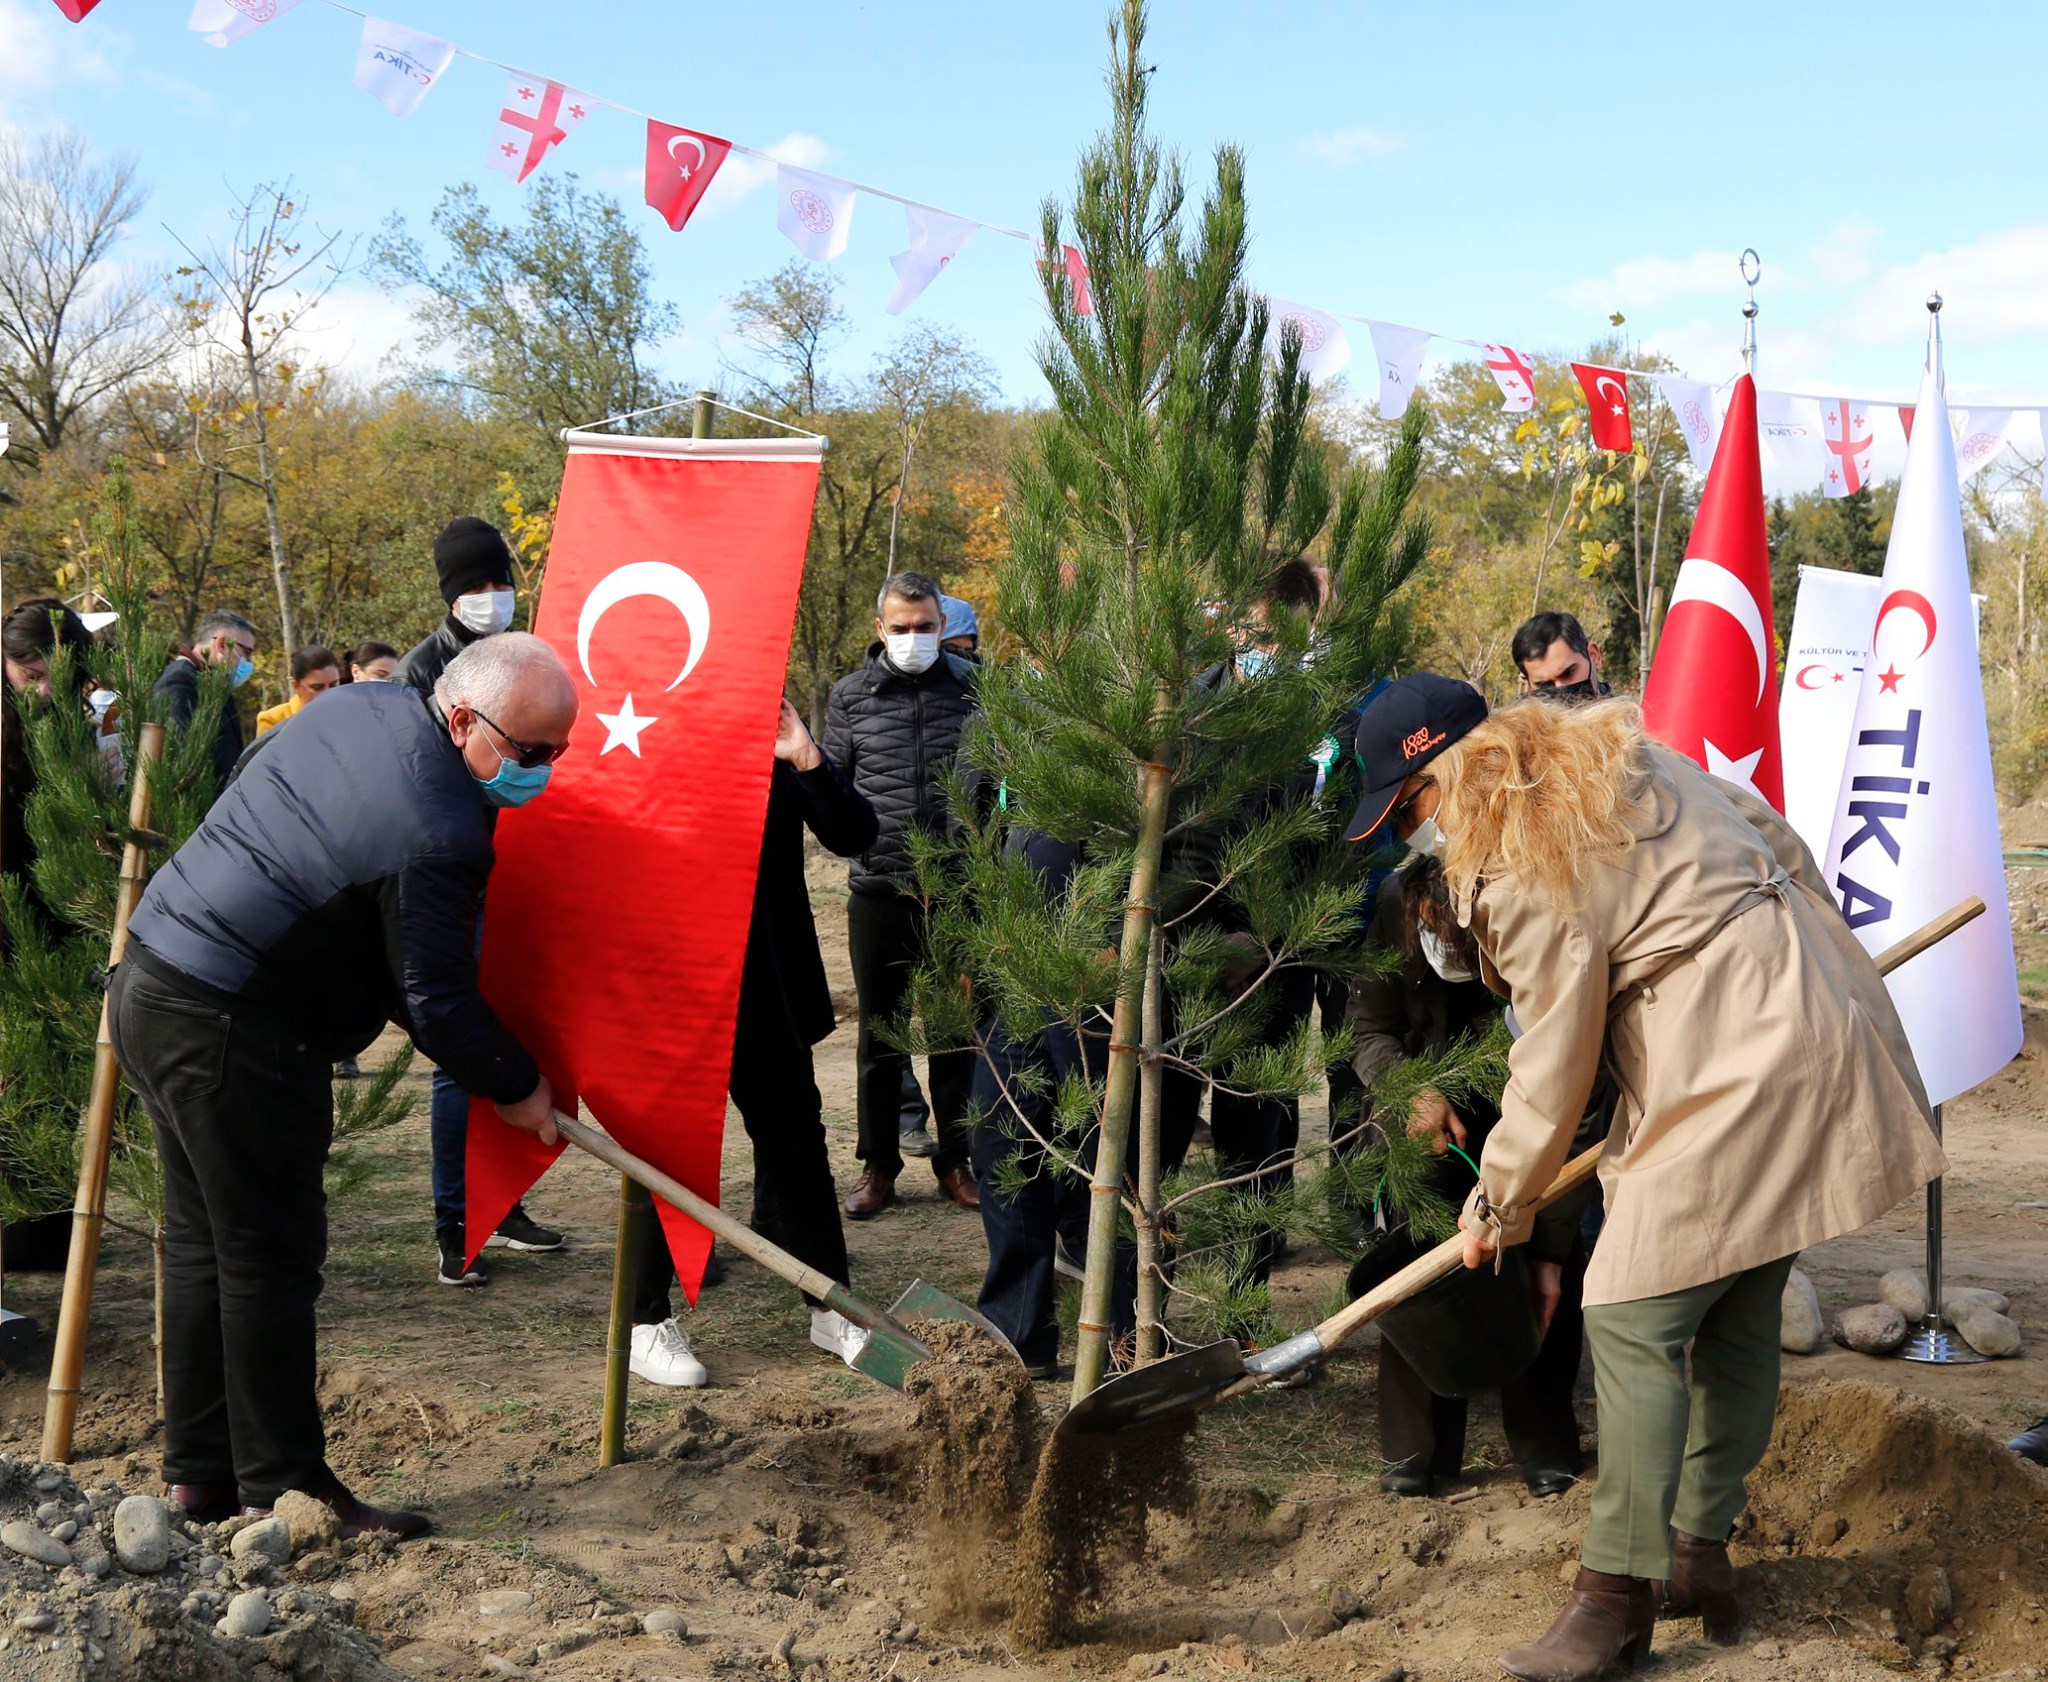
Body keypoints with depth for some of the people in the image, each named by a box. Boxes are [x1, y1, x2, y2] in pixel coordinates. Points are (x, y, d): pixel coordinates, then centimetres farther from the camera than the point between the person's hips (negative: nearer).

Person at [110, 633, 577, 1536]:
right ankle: (283, 1488, 8)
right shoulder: (437, 835, -22)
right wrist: (517, 1087, -1)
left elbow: (251, 777, 23)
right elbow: (438, 1004, -18)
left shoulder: (362, 705, 6)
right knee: (270, 1258, 0)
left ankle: (200, 1470, 26)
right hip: (231, 1031, -10)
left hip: (151, 982, 10)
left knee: (204, 1241, 17)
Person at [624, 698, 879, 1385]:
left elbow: (855, 835, -5)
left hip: (769, 994, 4)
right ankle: (648, 1324, 18)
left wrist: (808, 760, -16)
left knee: (796, 1142, 12)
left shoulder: (780, 749, 2)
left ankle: (831, 1309, 25)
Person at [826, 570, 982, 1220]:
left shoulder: (973, 688, 2)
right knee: (878, 1030, 8)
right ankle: (878, 1165, 18)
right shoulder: (851, 694, 4)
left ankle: (955, 1160, 19)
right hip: (878, 889, 1)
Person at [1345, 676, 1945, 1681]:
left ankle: (1617, 1597, -5)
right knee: (1738, 1314, 15)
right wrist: (1789, 963, 33)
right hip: (1816, 1021, 10)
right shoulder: (1617, 753, 11)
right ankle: (1702, 1554, 24)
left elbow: (1554, 1061, -9)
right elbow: (1775, 841, 19)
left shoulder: (1518, 869, -15)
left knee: (1634, 1319, -7)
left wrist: (1500, 1204, 4)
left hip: (1735, 1067, -10)